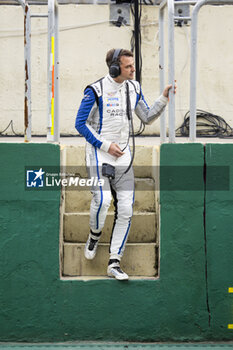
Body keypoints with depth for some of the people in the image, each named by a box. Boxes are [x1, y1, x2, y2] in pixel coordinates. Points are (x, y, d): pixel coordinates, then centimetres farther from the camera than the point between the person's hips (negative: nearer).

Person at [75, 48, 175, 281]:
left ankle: (114, 263, 3)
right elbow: (80, 124, -7)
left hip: (123, 155, 5)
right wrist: (105, 145, -12)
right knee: (102, 200, -23)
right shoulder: (96, 90, -11)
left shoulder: (134, 88, 7)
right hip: (98, 153, -5)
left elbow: (147, 117, 15)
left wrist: (164, 99, 0)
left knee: (126, 209, -3)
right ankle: (95, 235, 11)